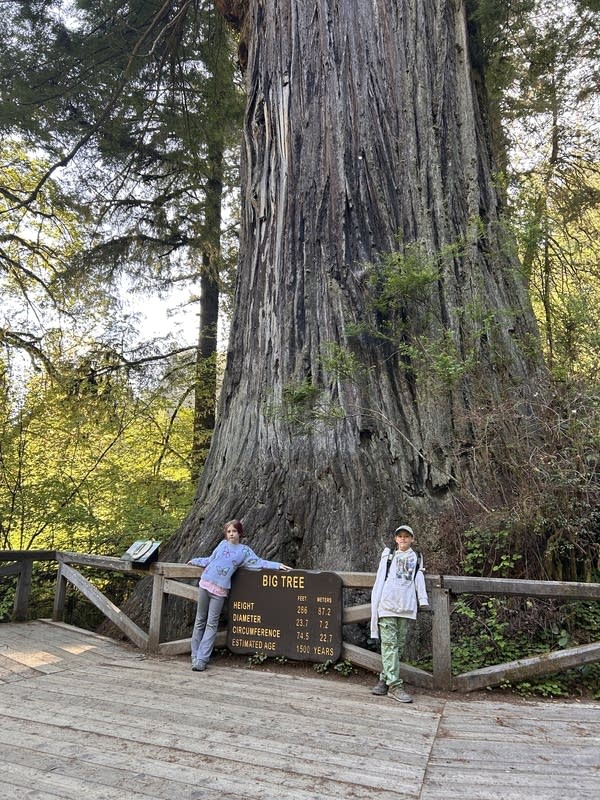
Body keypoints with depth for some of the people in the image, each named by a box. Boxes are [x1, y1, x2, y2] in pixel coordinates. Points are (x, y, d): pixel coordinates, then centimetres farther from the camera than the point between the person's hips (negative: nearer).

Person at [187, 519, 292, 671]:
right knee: (200, 621, 6)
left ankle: (201, 659, 0)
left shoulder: (244, 550, 6)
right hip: (205, 584, 2)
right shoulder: (222, 544, 12)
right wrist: (195, 561, 34)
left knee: (211, 624, -3)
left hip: (220, 589, -2)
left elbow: (258, 562, 0)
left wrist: (278, 565, -9)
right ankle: (195, 655, 15)